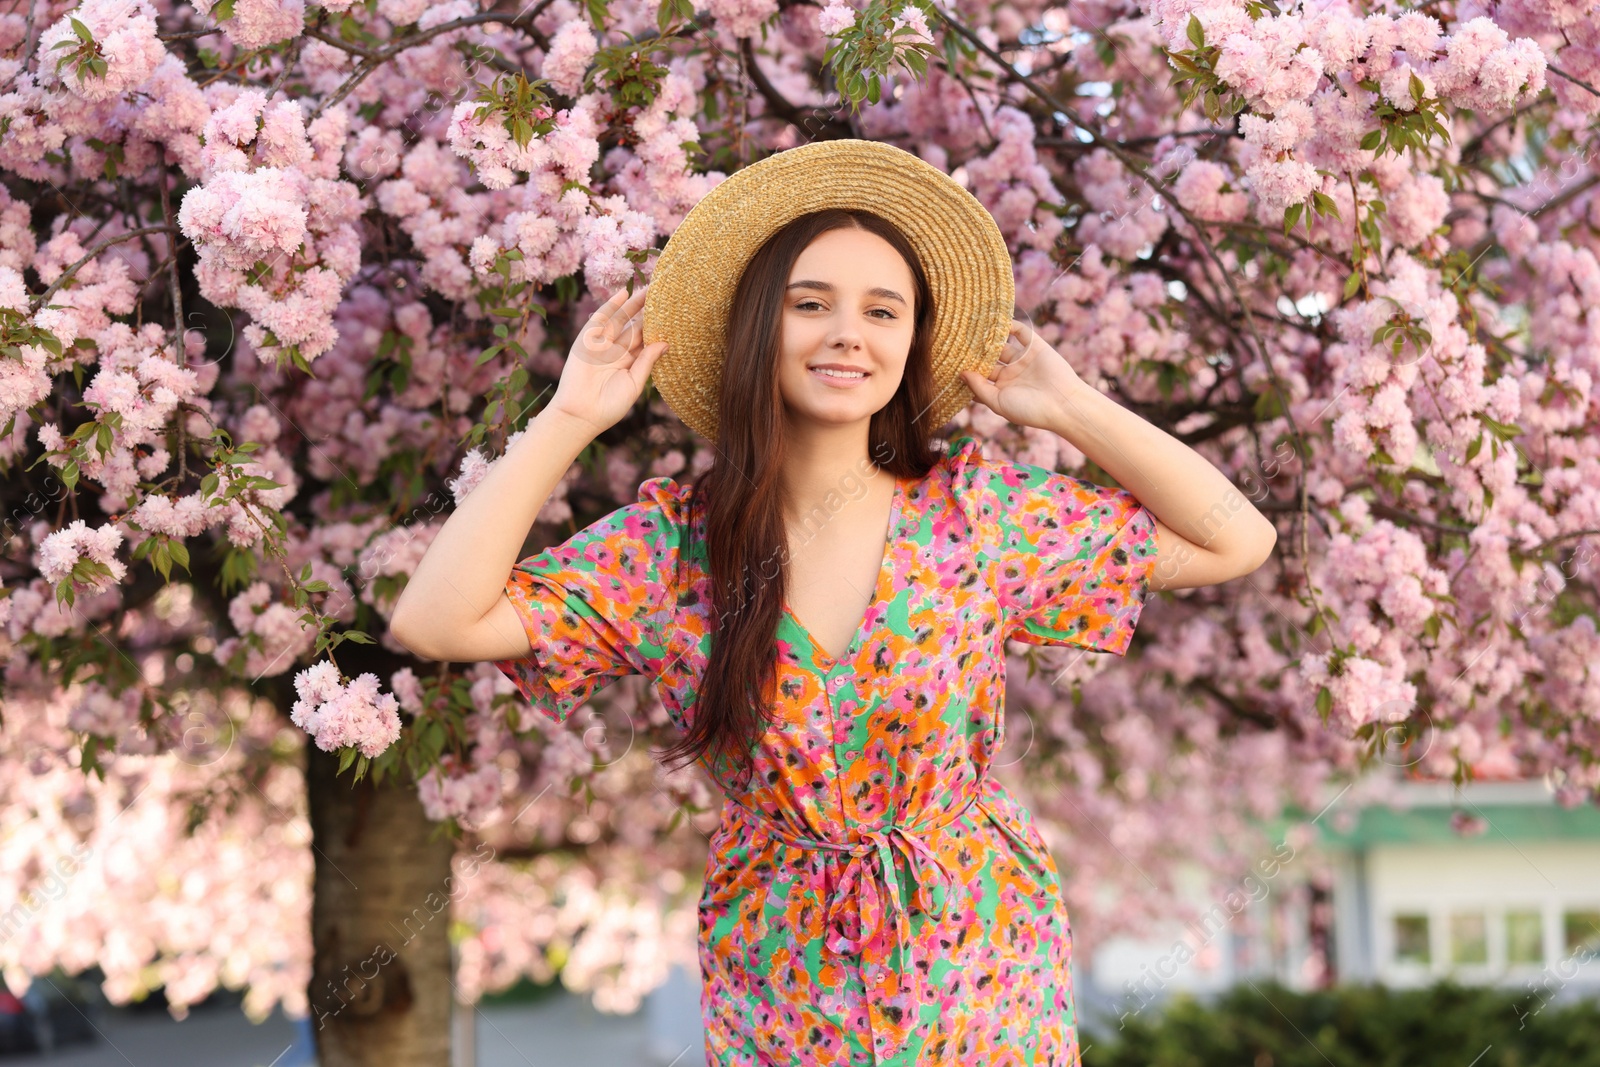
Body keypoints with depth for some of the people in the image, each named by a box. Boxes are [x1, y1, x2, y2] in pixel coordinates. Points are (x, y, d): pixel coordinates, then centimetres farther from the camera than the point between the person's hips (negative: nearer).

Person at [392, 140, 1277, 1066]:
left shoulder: (978, 511, -7)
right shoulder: (673, 545, -8)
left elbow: (1237, 541, -4)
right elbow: (438, 621, -18)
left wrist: (1073, 409, -6)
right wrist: (568, 421, -14)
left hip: (985, 981, 0)